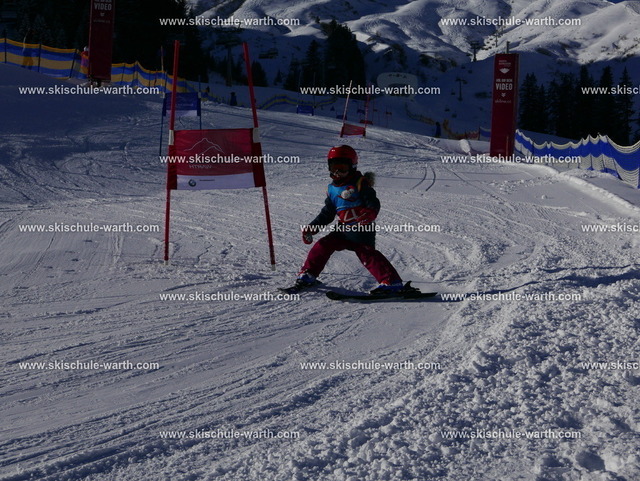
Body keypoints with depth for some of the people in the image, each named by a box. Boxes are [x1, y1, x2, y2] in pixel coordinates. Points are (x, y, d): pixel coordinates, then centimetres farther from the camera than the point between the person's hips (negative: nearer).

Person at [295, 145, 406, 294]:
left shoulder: (360, 183, -4)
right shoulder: (332, 189, 15)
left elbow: (373, 203, -12)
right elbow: (326, 214, 22)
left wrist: (369, 214, -35)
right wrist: (310, 229, 16)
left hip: (362, 229, -6)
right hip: (343, 230, 6)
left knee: (367, 254, -18)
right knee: (322, 246, -1)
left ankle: (392, 282, -21)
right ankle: (307, 275, 14)